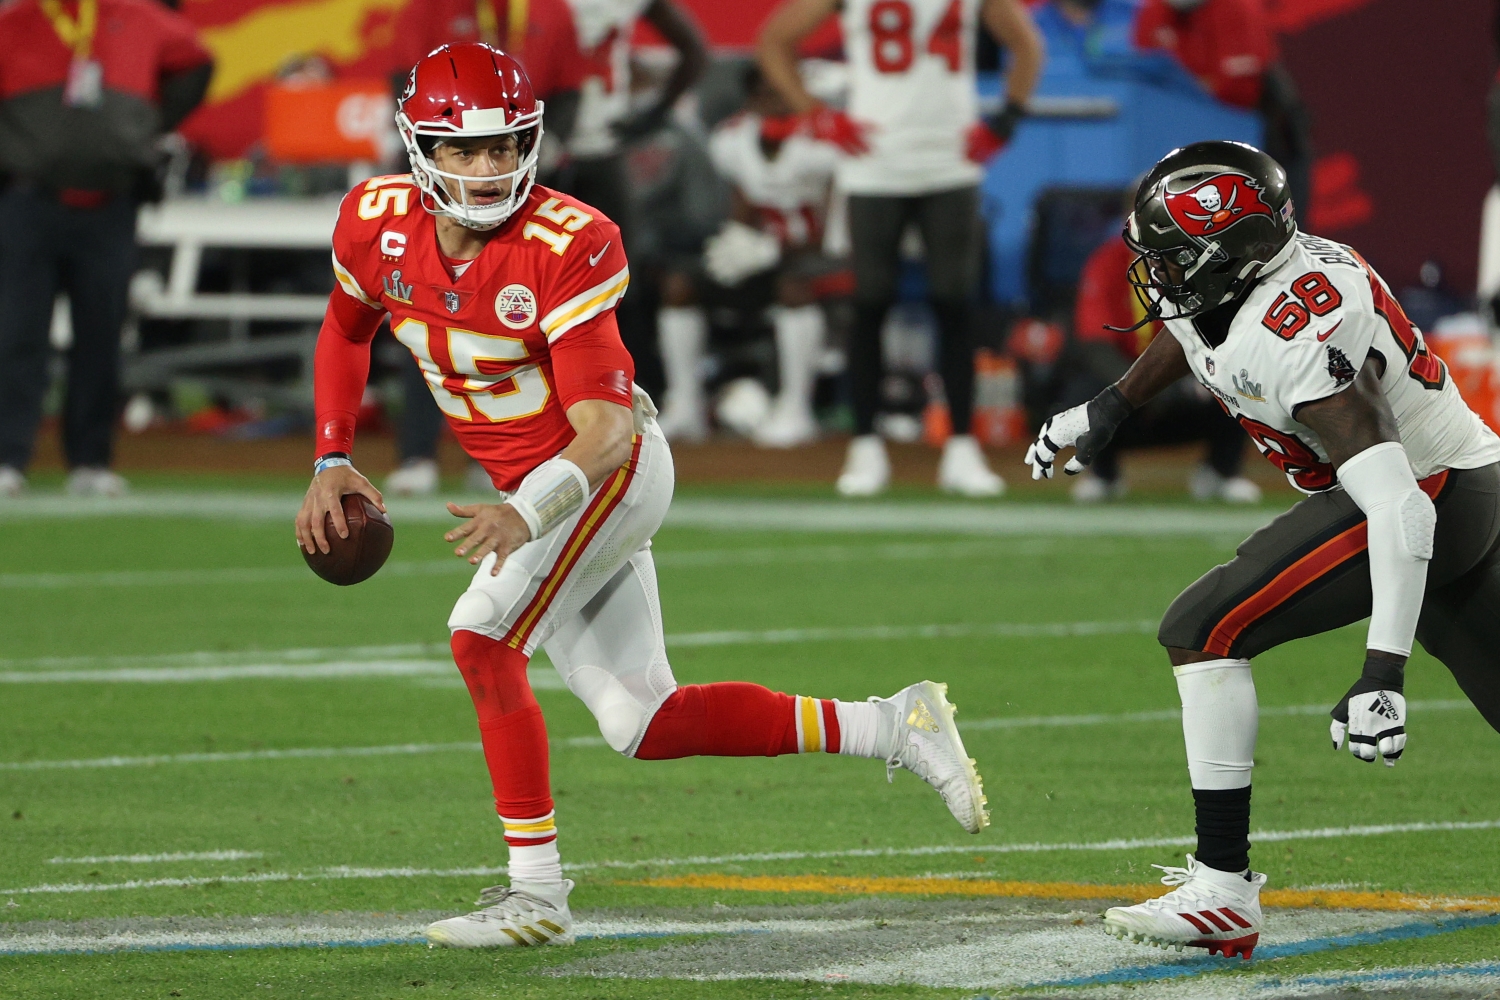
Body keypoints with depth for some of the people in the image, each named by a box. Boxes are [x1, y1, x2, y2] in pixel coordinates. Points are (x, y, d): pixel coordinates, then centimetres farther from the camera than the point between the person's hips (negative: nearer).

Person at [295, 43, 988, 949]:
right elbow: (347, 330, 15)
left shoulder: (568, 246, -25)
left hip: (613, 469, -7)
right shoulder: (378, 224, -8)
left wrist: (527, 515, -44)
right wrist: (333, 462, 7)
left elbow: (603, 425, -28)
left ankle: (536, 891, -17)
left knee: (482, 633, -24)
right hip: (530, 491, 7)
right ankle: (895, 728, 15)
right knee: (643, 723, 5)